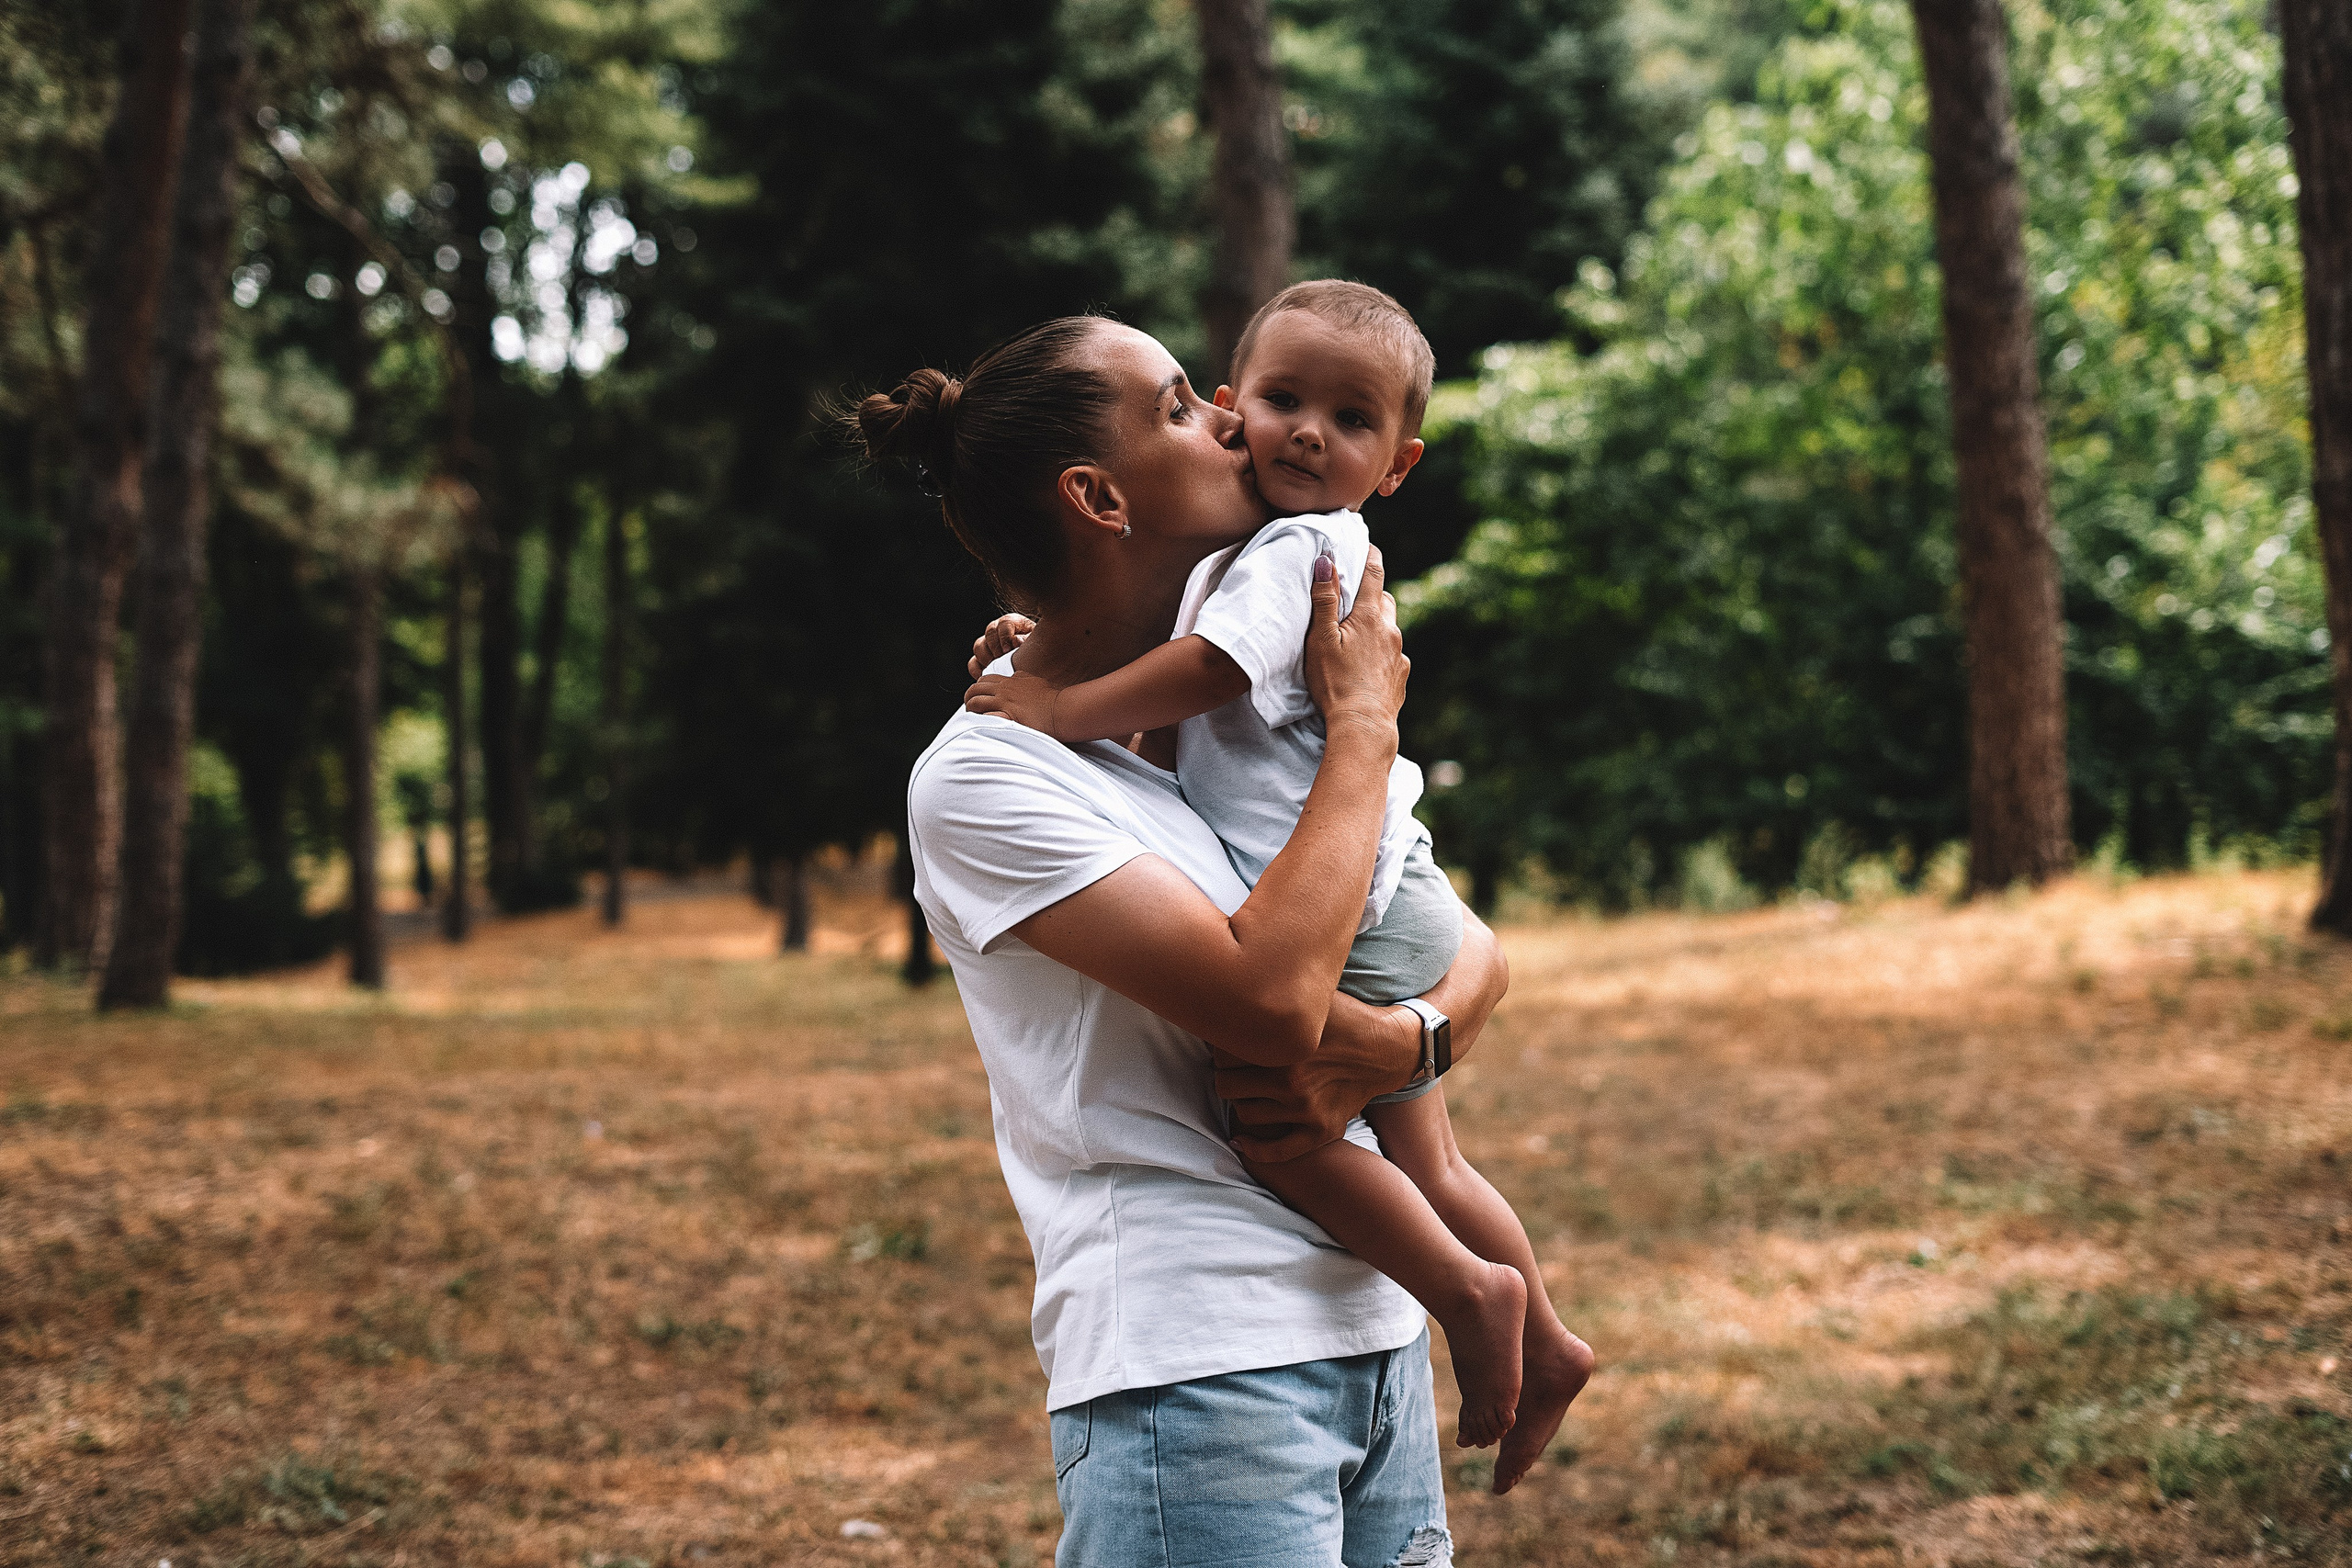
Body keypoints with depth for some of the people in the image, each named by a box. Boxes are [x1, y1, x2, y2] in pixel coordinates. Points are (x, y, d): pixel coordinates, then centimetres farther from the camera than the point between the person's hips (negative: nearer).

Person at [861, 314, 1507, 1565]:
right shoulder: (981, 778, -10)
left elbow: (1475, 950, 11)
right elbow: (1270, 995, -21)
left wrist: (1387, 1052, -11)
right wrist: (1363, 720, -9)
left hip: (1372, 1331, 7)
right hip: (1195, 1365, -7)